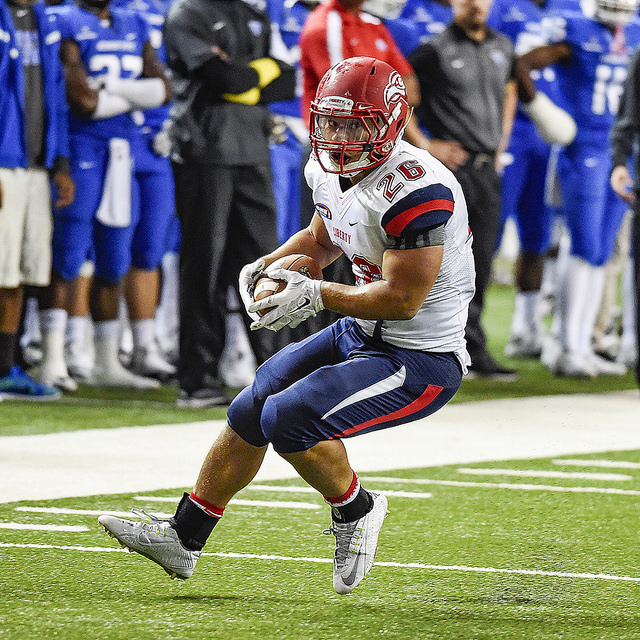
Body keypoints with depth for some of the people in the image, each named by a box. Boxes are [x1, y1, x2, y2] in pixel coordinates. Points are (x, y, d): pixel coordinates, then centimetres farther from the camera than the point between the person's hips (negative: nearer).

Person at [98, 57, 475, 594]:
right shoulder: (333, 172, 3)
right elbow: (320, 241, 22)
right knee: (249, 414, 12)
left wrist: (317, 295, -23)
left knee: (289, 416, -23)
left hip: (421, 362, -10)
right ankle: (183, 538, 25)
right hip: (361, 337, 10)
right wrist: (268, 267, 3)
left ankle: (355, 510, 3)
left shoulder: (415, 190, -27)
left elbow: (402, 298, -27)